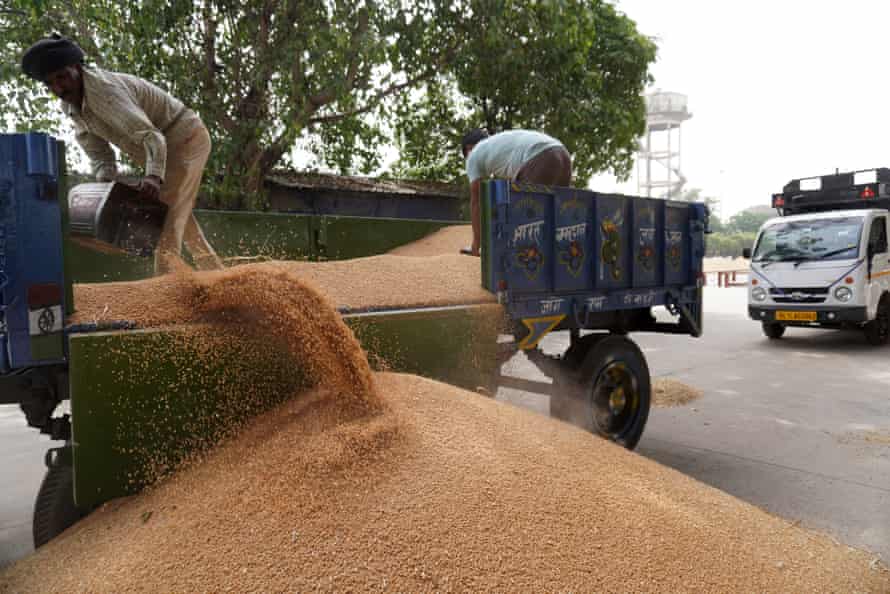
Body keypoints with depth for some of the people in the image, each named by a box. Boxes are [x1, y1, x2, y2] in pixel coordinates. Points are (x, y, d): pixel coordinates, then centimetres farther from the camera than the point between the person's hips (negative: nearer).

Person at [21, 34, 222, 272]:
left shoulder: (104, 89, -27)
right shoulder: (70, 106, 0)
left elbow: (151, 136, -38)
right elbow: (99, 155, 0)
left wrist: (154, 175, -54)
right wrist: (105, 186, -20)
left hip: (186, 137, -10)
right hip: (165, 149, 10)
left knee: (167, 213, -18)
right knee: (178, 214, 17)